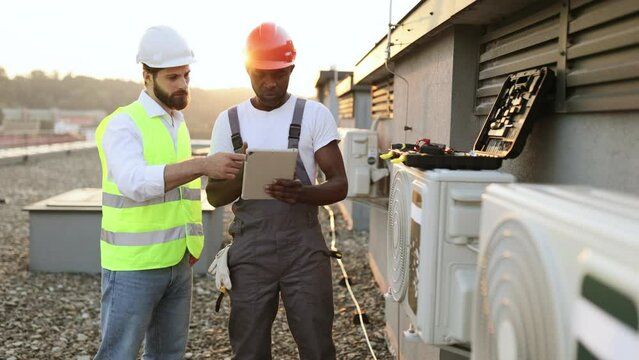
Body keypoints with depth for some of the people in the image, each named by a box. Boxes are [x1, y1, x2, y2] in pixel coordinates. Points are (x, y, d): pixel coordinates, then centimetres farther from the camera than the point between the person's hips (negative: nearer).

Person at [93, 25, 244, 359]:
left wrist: (193, 240, 8)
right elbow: (135, 183, -32)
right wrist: (203, 165, -41)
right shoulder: (123, 124, -13)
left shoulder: (177, 125, 12)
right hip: (133, 265, -7)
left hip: (177, 263, 7)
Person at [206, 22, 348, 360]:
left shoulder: (315, 114, 0)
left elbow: (339, 184, -3)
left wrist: (303, 193, -24)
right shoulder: (228, 120, 6)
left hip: (304, 247, -2)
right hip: (249, 250, 2)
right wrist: (240, 175, -16)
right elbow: (214, 195, 7)